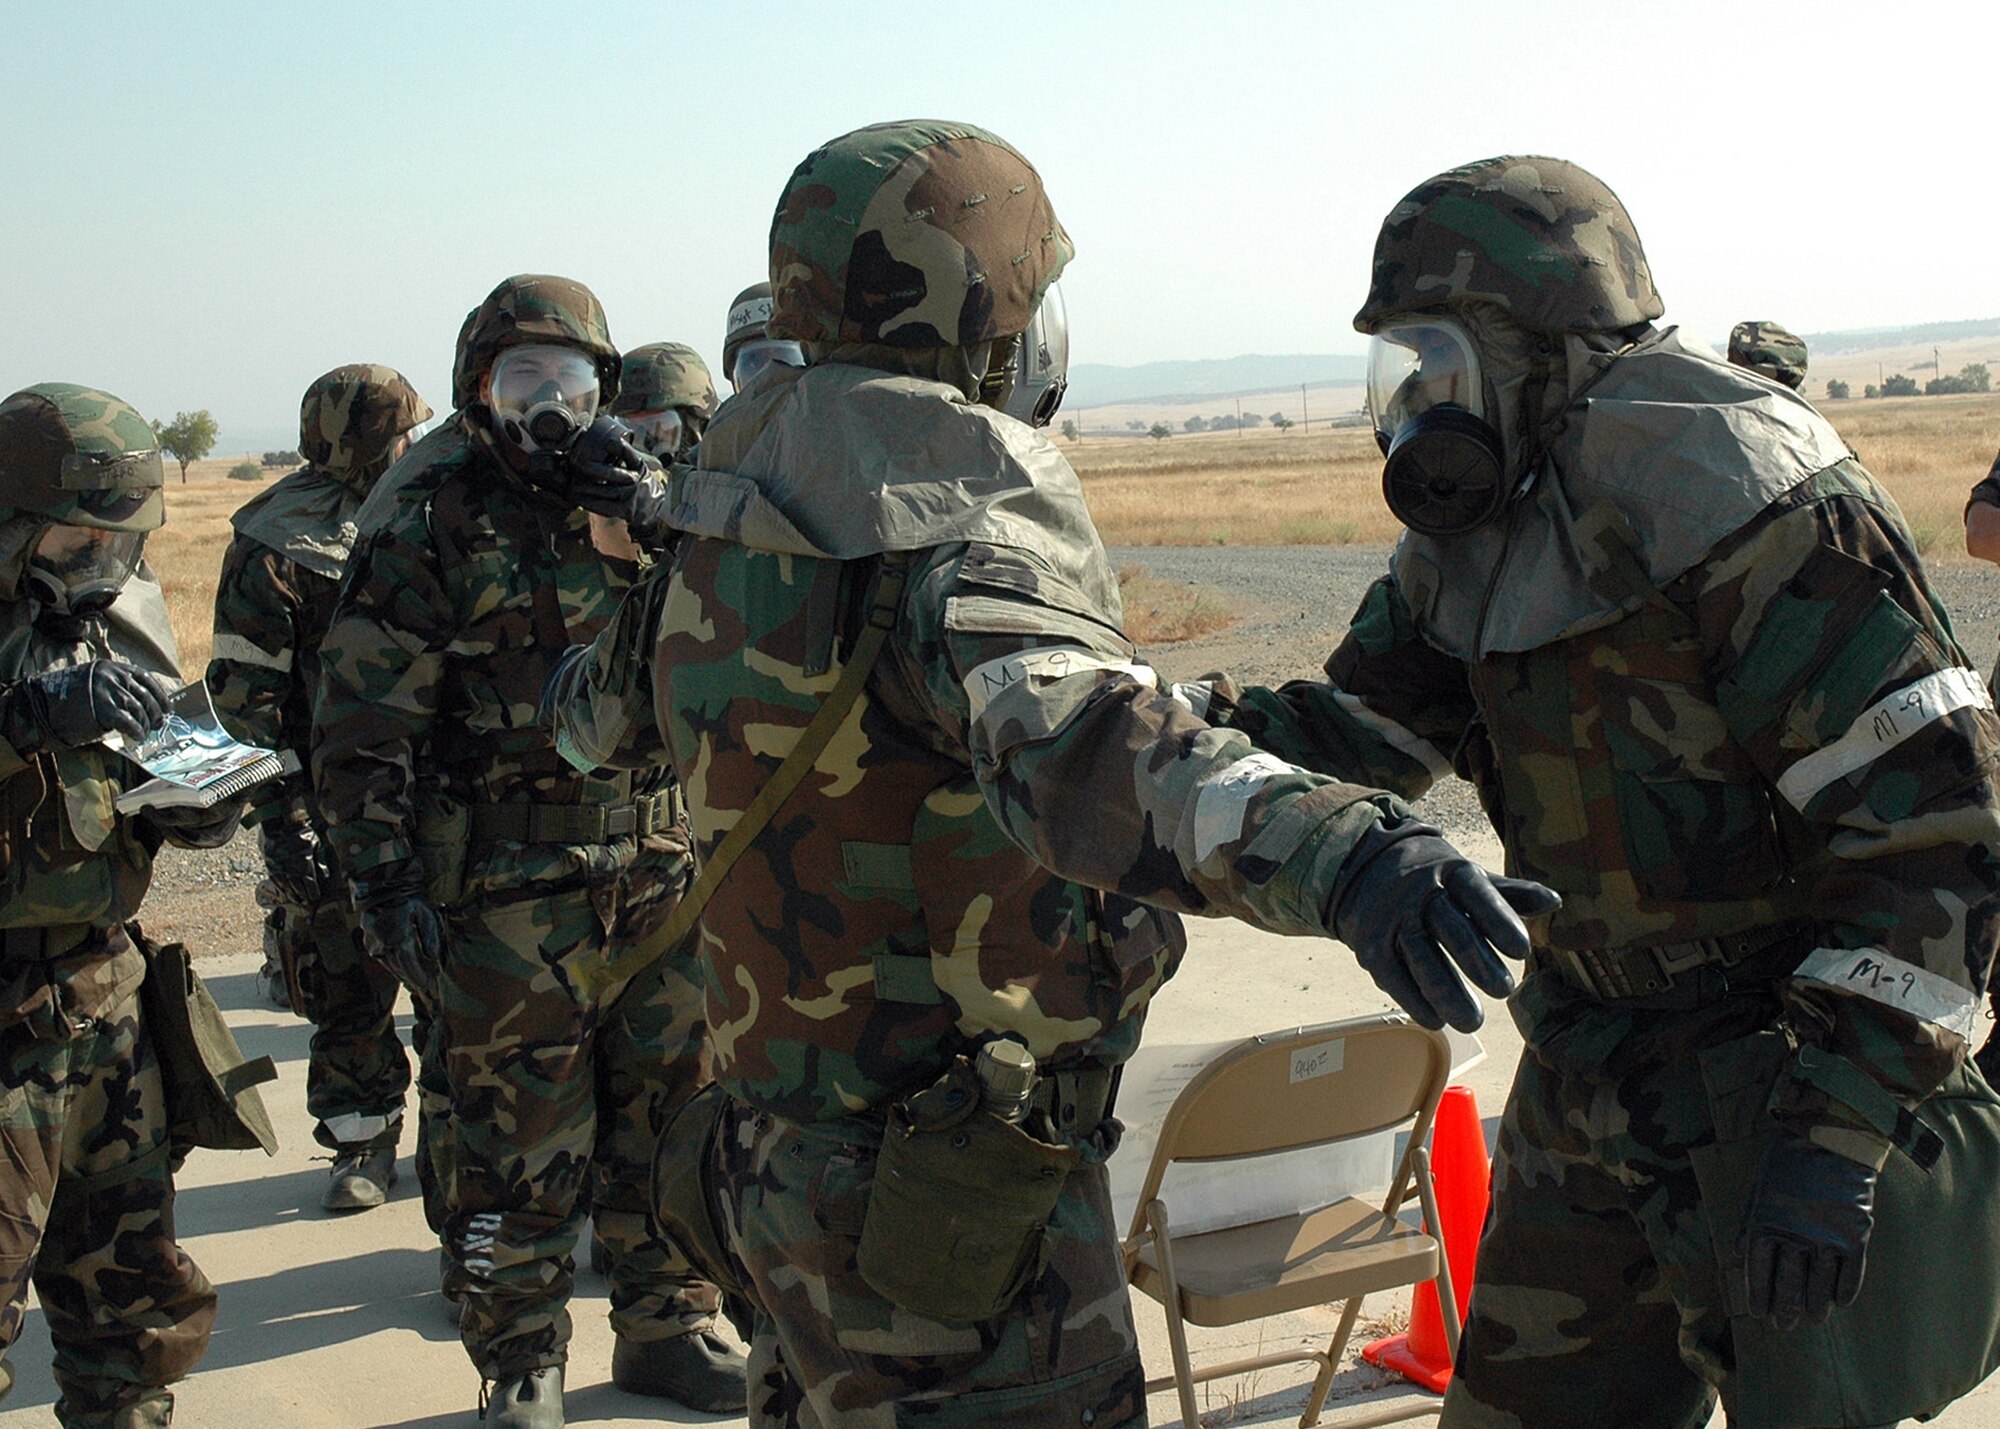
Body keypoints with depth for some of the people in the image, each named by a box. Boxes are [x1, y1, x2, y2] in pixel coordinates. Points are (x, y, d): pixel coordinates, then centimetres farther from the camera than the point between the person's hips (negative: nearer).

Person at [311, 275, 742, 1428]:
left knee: (674, 1112, 13)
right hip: (509, 890, -5)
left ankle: (666, 1328, 30)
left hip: (653, 873, 5)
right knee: (523, 1140, 3)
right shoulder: (427, 531, -7)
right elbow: (363, 730, -10)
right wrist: (386, 886, -14)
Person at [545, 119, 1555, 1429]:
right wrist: (1326, 843, -57)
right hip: (941, 1190, -8)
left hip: (775, 1138, 9)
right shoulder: (960, 483, -21)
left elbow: (598, 714, 23)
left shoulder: (736, 485, 4)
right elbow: (1062, 732, -42)